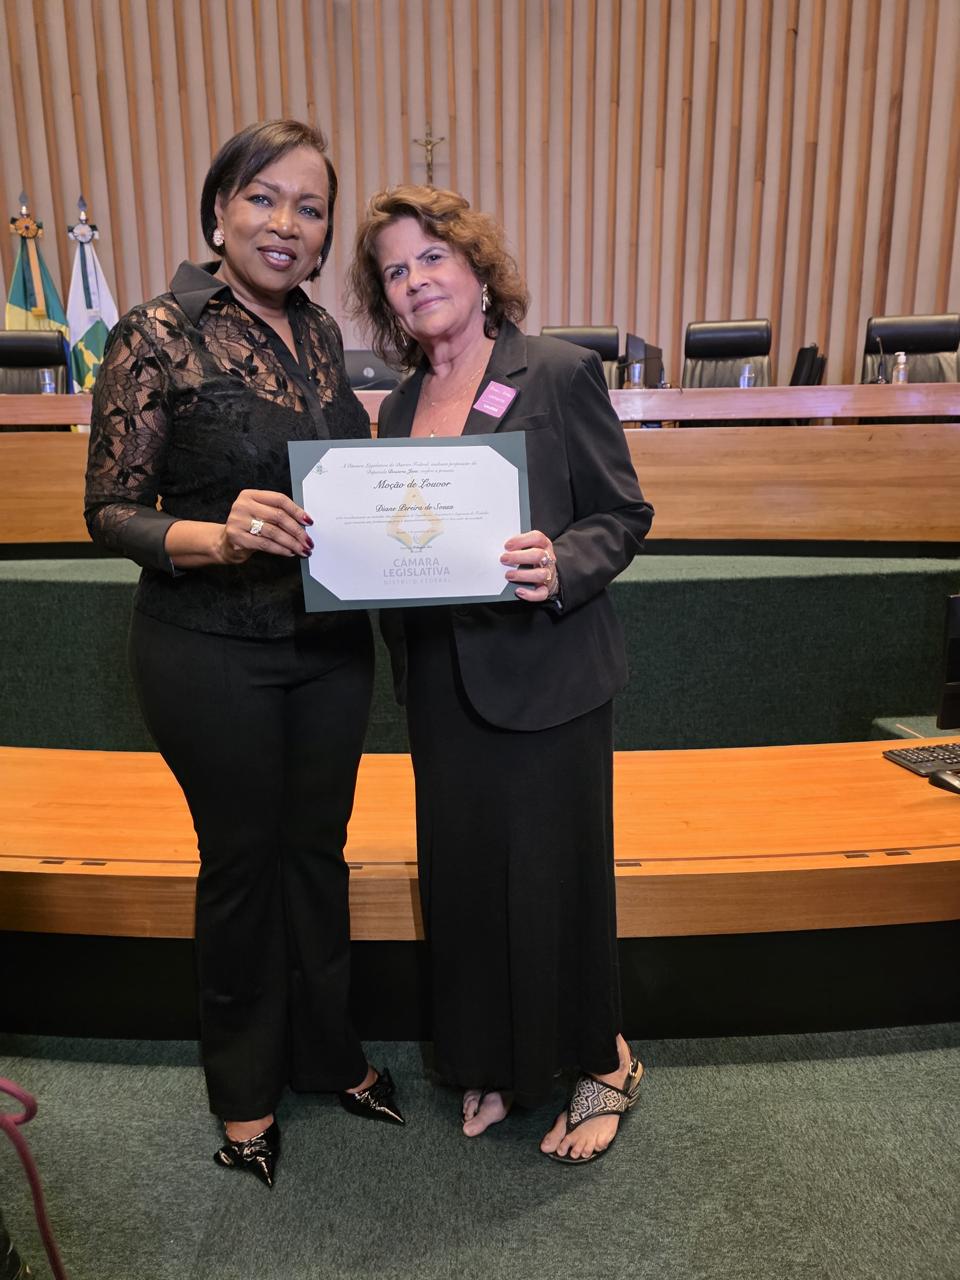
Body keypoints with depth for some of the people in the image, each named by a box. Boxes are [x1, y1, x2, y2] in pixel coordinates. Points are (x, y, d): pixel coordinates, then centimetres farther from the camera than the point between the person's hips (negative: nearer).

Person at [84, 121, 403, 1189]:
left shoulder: (319, 331, 6)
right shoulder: (157, 336, -11)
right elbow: (110, 513, -11)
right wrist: (217, 539, -29)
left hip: (330, 640, 5)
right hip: (212, 652, -5)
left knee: (317, 848, 18)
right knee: (241, 861, 11)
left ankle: (328, 1052, 42)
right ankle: (245, 1085, 39)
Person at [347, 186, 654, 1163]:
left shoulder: (559, 373, -6)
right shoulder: (400, 406, 12)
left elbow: (623, 515, -6)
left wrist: (561, 570, -24)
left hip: (544, 675, -5)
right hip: (441, 680, 6)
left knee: (556, 873, 6)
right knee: (463, 877, 14)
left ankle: (602, 1064, 33)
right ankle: (494, 1059, 38)